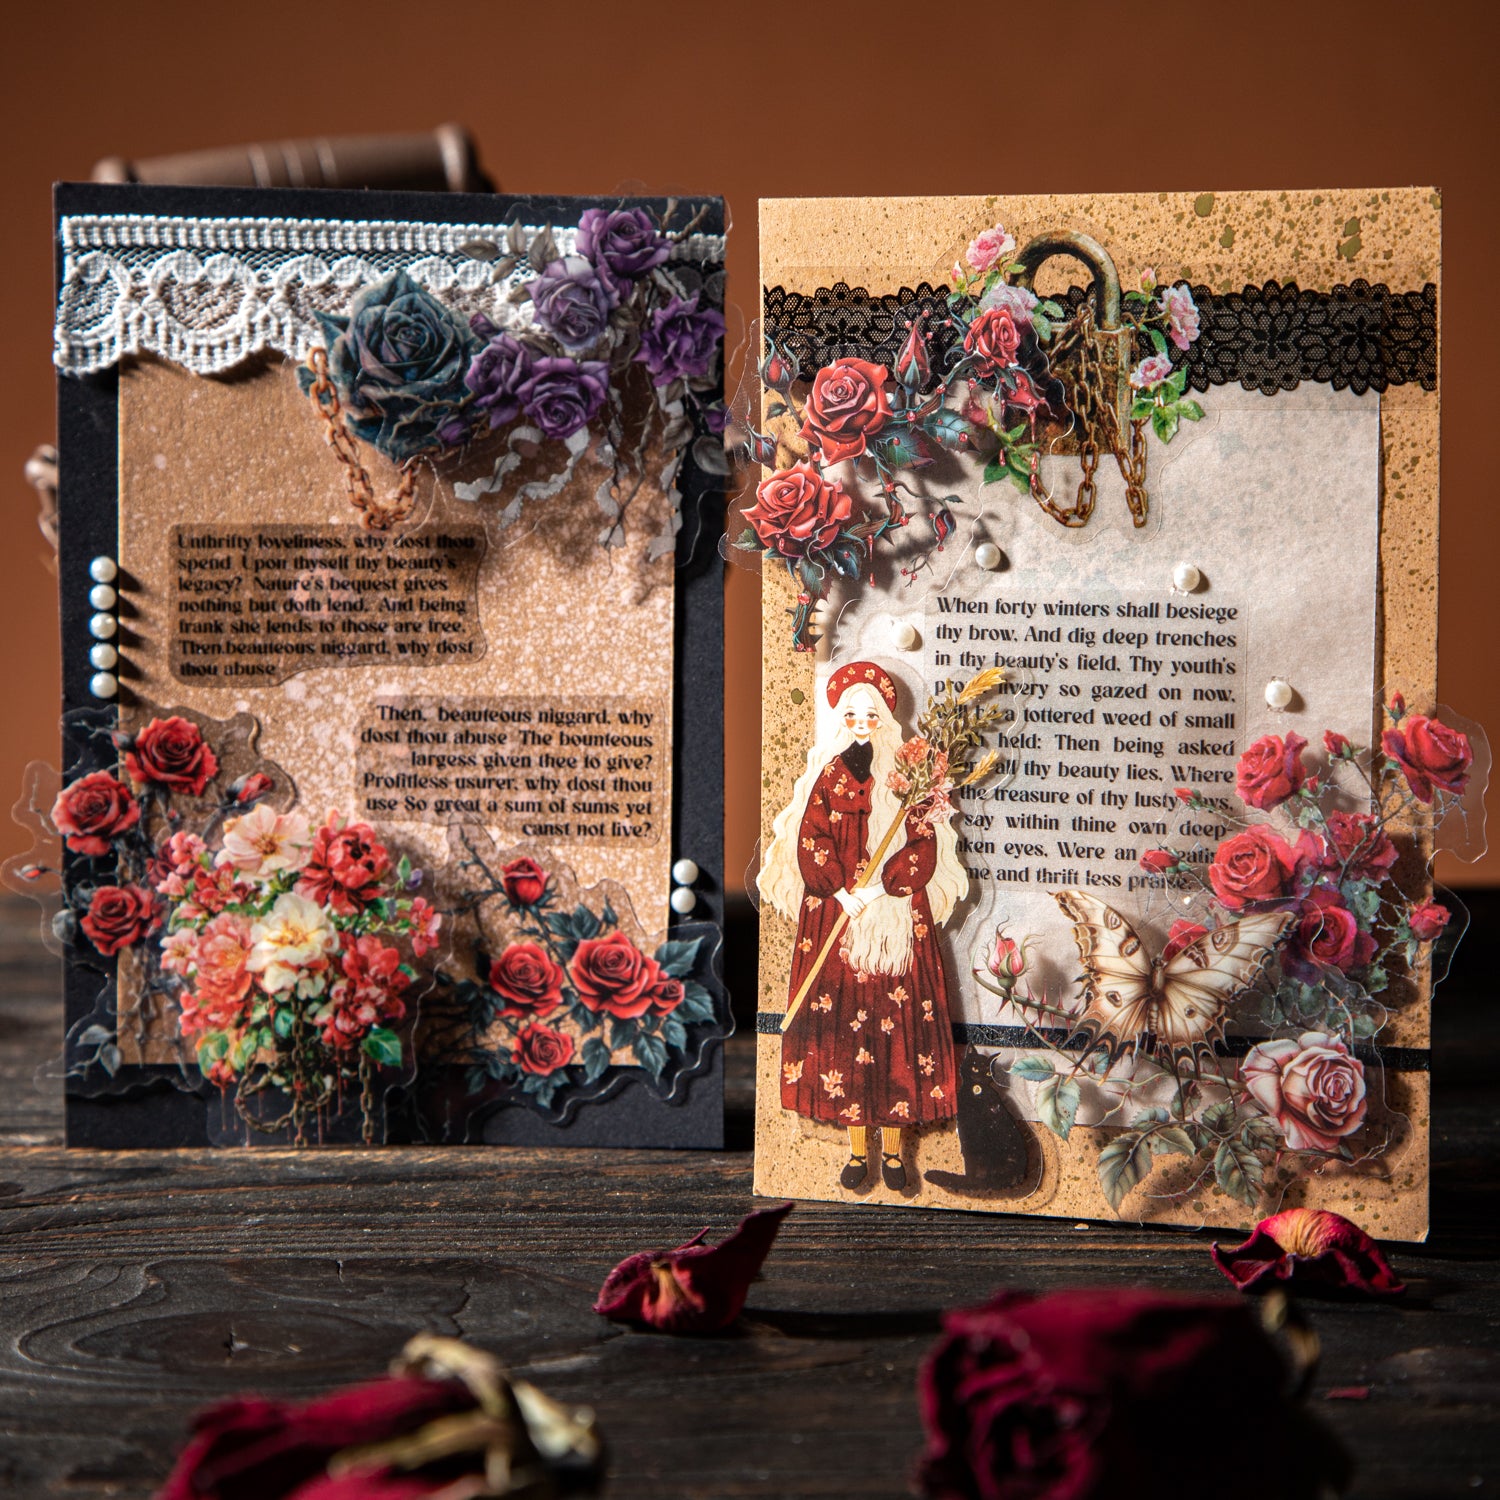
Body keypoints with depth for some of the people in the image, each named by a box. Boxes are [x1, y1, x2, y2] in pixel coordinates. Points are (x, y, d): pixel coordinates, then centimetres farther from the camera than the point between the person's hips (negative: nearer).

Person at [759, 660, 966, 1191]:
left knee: (899, 1025, -2)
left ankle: (894, 1150, 5)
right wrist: (845, 895, -13)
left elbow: (925, 850, -2)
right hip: (835, 921, 0)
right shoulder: (826, 778, 6)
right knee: (844, 1024, -2)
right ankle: (858, 1150, 5)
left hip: (899, 922, 0)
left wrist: (878, 888, -14)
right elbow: (810, 847, -1)